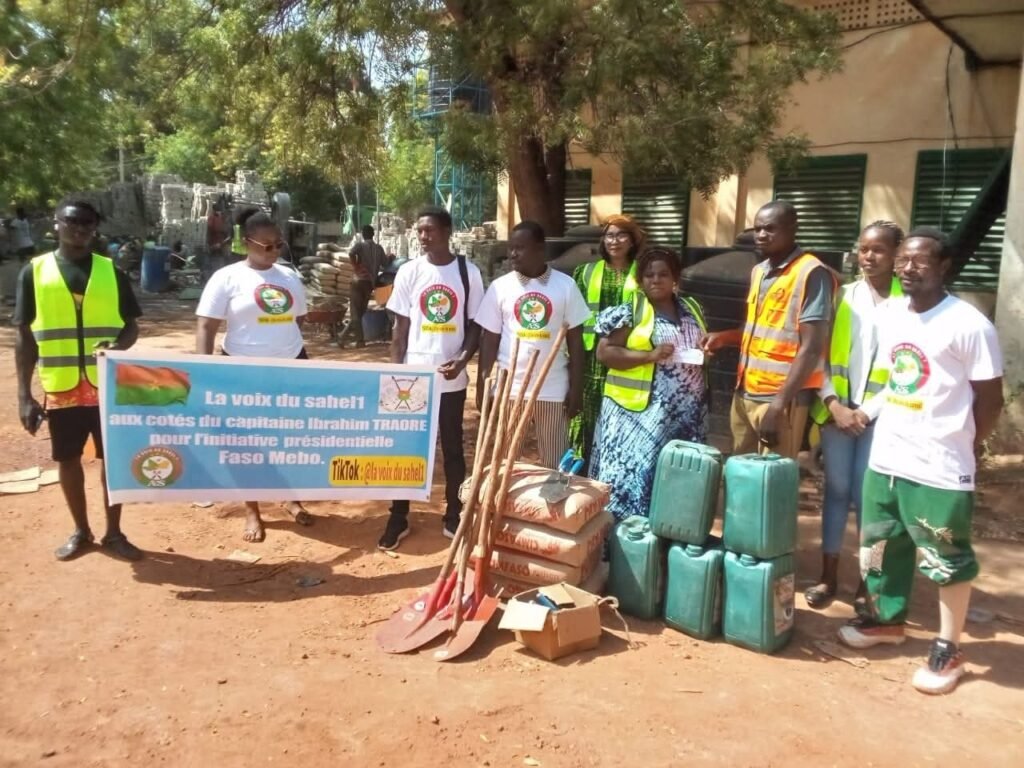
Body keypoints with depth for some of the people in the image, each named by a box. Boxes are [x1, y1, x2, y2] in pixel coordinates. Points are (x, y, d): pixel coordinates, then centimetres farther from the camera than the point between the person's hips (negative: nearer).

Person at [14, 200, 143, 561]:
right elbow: (24, 335, 2)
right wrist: (24, 394, -3)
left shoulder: (112, 271, 3)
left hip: (107, 386, 0)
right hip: (60, 387, 0)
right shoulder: (34, 271, 1)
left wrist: (118, 346, -18)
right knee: (68, 459, 11)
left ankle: (113, 532, 22)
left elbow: (131, 325, 7)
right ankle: (81, 531, 29)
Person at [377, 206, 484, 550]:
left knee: (452, 447, 11)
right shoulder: (409, 272, 0)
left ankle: (453, 515, 25)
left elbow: (476, 324, 2)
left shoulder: (468, 272, -2)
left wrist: (463, 360, -15)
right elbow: (400, 326, 3)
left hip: (451, 377, -1)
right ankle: (398, 518, 20)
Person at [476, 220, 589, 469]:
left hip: (554, 389, -1)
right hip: (509, 388, 1)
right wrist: (482, 386, -1)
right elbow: (489, 341, 3)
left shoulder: (565, 285, -1)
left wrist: (576, 388, -2)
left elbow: (575, 340, 2)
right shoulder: (500, 287, 1)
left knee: (556, 463, 8)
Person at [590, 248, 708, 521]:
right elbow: (604, 352, -11)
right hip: (639, 409, -5)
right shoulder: (629, 312, -6)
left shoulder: (692, 308, 12)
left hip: (686, 412, 5)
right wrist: (651, 355, -19)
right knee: (633, 468, -5)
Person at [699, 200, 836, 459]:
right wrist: (724, 337, 8)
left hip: (780, 398, -8)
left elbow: (811, 348, -17)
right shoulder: (759, 271, 12)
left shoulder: (811, 273, -13)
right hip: (745, 393, 8)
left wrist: (779, 403, -21)